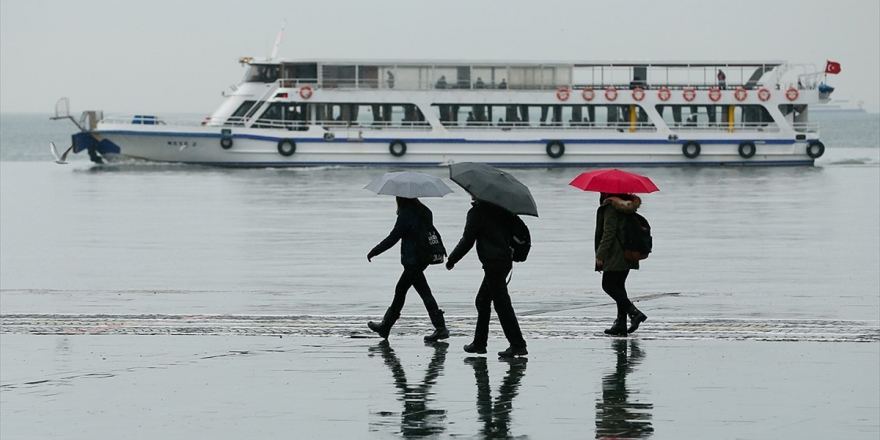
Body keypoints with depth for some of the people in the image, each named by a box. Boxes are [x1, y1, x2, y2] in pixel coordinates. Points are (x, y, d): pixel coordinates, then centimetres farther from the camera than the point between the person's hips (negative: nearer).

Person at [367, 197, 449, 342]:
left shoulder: (406, 214, -15)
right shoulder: (425, 212, 8)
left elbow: (393, 238, -12)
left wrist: (374, 252, -2)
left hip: (411, 260, -9)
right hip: (423, 258, 9)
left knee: (424, 292, -8)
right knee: (400, 290, 18)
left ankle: (440, 328, -11)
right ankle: (385, 326, 27)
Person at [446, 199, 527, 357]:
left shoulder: (476, 213, -10)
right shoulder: (499, 210, 12)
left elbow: (467, 240, -10)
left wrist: (452, 259, 1)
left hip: (492, 262, -9)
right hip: (505, 260, 9)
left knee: (502, 304, -9)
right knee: (482, 302, 19)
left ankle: (518, 345, -12)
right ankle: (479, 343, 24)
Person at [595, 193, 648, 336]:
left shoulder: (611, 207, -14)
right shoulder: (627, 205, 13)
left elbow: (609, 232, -19)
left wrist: (600, 254, -17)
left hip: (615, 255, -9)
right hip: (628, 254, 9)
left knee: (608, 285, -4)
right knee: (619, 286, 12)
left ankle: (634, 312, -16)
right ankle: (621, 323, 10)